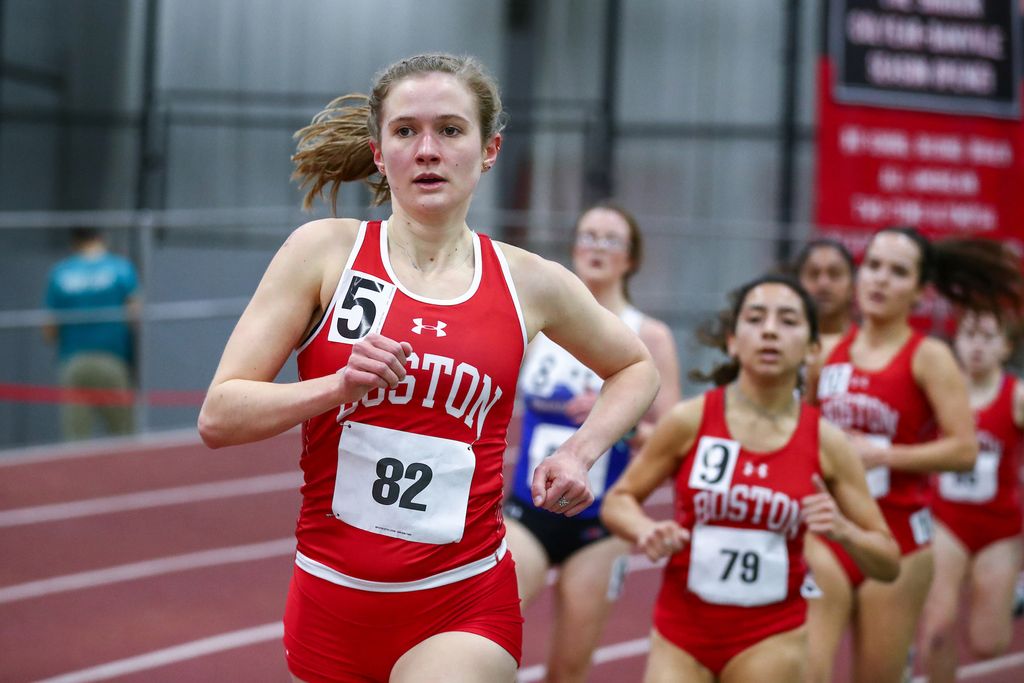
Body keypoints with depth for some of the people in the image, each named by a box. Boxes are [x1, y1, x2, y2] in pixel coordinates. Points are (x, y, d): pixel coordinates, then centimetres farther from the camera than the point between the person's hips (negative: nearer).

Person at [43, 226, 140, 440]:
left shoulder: (59, 273, 6)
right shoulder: (122, 268, 1)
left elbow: (49, 332, 5)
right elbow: (136, 314, -8)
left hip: (73, 364, 1)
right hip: (113, 360, -1)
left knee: (76, 443, -2)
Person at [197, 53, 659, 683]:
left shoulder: (529, 283, 3)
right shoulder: (325, 251, -1)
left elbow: (637, 367, 23)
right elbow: (218, 416, -5)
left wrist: (580, 453, 6)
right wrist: (341, 384, -20)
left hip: (464, 612, -1)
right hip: (332, 601, 1)